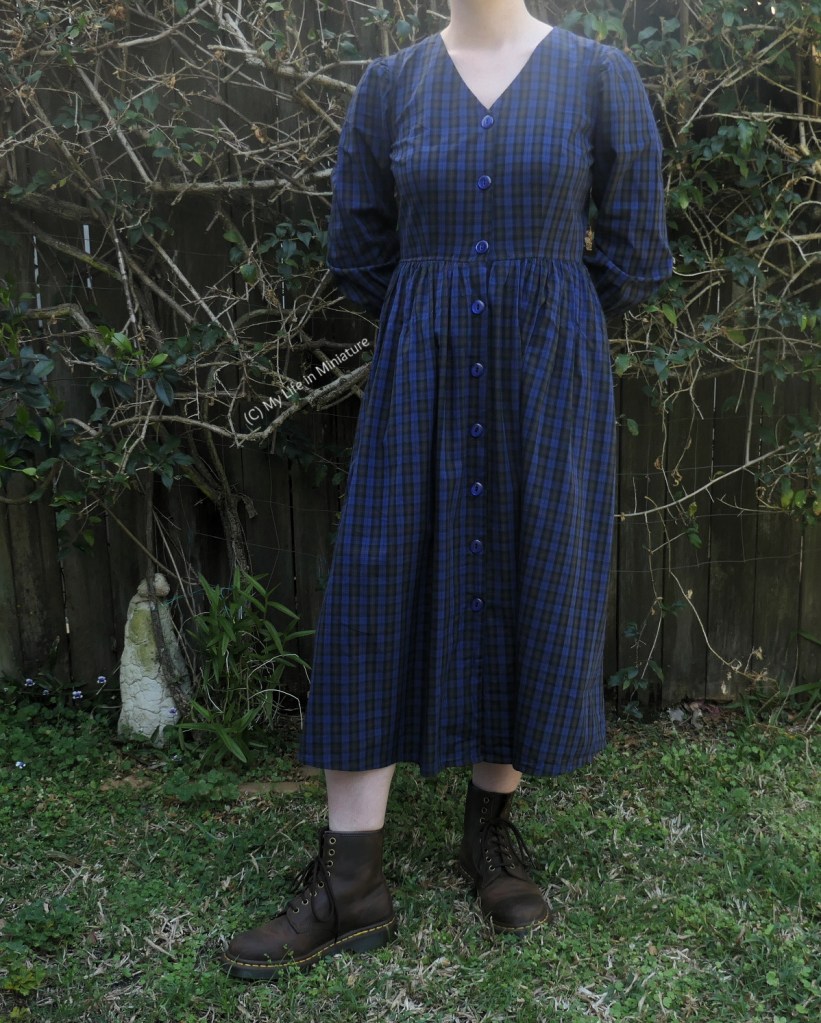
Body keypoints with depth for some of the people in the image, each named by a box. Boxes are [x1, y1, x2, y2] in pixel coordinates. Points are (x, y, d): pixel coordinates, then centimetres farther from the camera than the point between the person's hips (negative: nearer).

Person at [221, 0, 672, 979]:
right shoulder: (391, 83, 6)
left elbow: (635, 251, 5)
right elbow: (356, 249, 12)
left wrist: (537, 332, 11)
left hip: (548, 381, 0)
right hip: (420, 376, 1)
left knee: (530, 591, 4)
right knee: (376, 594, -2)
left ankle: (493, 831, 26)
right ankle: (350, 886, 8)